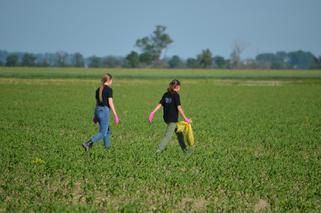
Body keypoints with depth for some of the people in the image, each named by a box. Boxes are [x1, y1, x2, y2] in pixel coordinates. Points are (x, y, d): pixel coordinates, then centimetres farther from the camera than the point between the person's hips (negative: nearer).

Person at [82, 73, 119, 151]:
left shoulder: (98, 90, 11)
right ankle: (88, 144, -20)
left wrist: (95, 116, 22)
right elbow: (110, 103, -13)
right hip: (104, 110, -8)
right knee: (102, 133, -5)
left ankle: (107, 147, 23)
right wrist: (115, 115, -10)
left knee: (107, 131, 21)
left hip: (97, 110, 8)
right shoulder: (109, 89, -10)